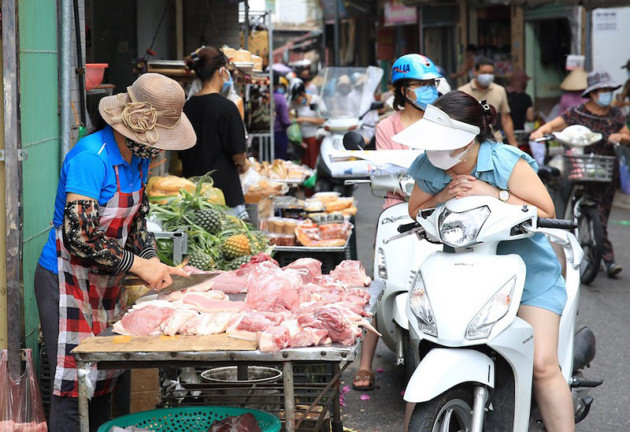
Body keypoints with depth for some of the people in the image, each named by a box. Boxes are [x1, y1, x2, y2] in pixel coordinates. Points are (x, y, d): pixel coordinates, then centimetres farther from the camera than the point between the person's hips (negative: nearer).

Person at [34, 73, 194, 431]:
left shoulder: (138, 156, 5)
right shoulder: (91, 158, -22)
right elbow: (77, 234, -28)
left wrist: (153, 262, 1)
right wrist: (138, 264, -21)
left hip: (106, 282, 8)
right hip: (67, 281, -8)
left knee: (105, 382, 9)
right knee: (74, 387, -7)